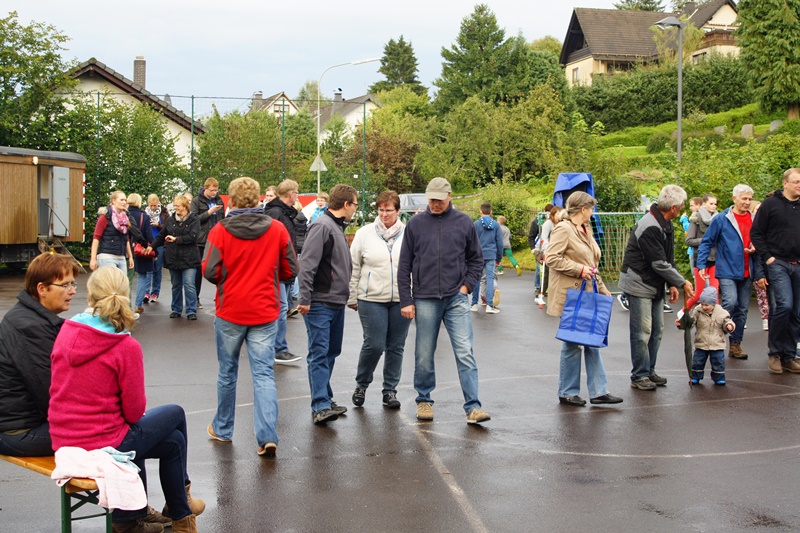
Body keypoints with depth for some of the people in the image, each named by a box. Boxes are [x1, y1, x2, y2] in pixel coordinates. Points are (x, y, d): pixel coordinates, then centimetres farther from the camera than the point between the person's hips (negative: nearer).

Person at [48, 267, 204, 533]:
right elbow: (134, 410, -11)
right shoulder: (127, 347, -18)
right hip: (102, 448, -6)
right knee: (175, 414, 18)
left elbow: (59, 389, 10)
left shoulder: (65, 331, -2)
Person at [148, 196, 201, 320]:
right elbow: (161, 235, 20)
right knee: (176, 285, 11)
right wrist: (152, 246, 12)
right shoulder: (170, 220, 11)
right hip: (173, 258, 4)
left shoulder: (194, 221, -2)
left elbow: (193, 236, -16)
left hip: (188, 259, -4)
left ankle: (191, 311, -3)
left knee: (189, 285, -9)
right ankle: (176, 310, 21)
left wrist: (176, 239, -13)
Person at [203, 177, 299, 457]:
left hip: (230, 312, 0)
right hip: (265, 313, 1)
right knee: (264, 374, 1)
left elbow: (210, 271, -12)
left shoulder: (220, 230, -9)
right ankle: (267, 436, -10)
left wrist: (228, 280, 10)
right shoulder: (277, 229, -3)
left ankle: (222, 428, 30)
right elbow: (291, 269, 1)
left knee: (227, 371, 16)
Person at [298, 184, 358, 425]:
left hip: (337, 303, 10)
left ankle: (324, 400, 23)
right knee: (319, 354, -8)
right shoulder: (322, 226, -14)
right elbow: (307, 264, -21)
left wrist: (346, 294, 19)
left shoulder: (338, 227, 16)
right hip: (320, 303, -10)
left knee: (331, 353, 14)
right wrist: (305, 299, -25)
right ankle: (321, 406, -9)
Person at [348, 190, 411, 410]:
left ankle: (390, 390, 20)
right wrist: (352, 297, 4)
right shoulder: (365, 233, 2)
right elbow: (353, 268, 6)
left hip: (401, 300, 2)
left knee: (396, 346, 7)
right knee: (374, 345, -6)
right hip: (372, 299, -1)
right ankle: (361, 385, 18)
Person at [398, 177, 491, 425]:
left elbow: (476, 258, 14)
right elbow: (404, 266, 5)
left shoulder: (463, 222, 5)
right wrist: (406, 300, 0)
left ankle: (473, 406, -5)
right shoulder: (416, 224, 4)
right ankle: (424, 400, 25)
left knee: (465, 353, -7)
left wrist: (467, 285, 0)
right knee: (424, 356, 8)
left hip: (456, 299, 0)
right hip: (425, 300, 1)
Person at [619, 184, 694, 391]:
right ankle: (640, 376, 3)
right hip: (639, 284, -10)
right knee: (642, 331, -5)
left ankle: (649, 371, 21)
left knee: (656, 330, 12)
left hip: (655, 285, 10)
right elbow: (660, 264, -23)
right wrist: (682, 283, -14)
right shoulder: (649, 227, -24)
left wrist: (672, 285, 6)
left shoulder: (666, 225, 8)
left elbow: (668, 259, 14)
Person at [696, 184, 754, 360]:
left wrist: (755, 249, -1)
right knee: (730, 302, -21)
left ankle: (735, 344, 17)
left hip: (746, 273, 5)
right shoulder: (721, 219, -4)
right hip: (727, 271, -5)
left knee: (742, 309, 8)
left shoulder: (754, 220, 8)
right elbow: (706, 243, 0)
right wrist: (701, 265, -7)